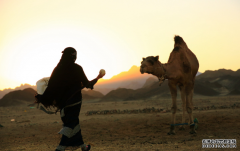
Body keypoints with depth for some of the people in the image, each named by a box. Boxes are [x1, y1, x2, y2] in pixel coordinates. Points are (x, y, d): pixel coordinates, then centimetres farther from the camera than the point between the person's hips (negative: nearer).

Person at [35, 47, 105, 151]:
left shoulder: (57, 69, -1)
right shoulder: (77, 68, -10)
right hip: (74, 100, -5)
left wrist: (42, 98, 4)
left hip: (62, 102, 5)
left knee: (73, 122, 15)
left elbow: (51, 86, -4)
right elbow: (87, 84, -3)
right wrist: (97, 78, 12)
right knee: (71, 123, 1)